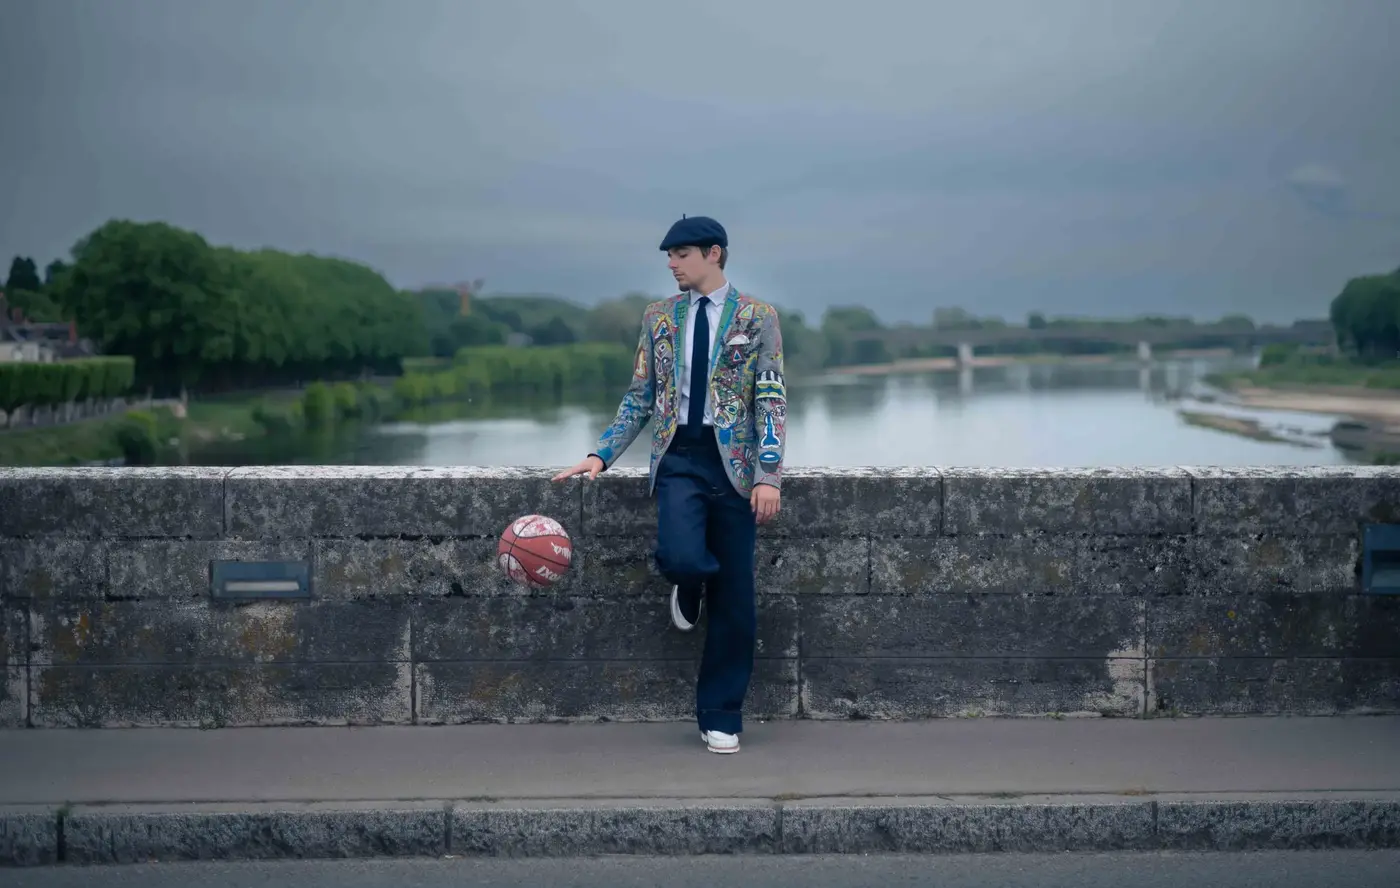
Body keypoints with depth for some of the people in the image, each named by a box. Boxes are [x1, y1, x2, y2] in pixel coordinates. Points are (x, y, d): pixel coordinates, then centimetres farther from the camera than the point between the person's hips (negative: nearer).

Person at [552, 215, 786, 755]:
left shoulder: (756, 318, 1)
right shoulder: (659, 318, 11)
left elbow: (771, 400, -4)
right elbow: (639, 399, 15)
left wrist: (768, 475, -13)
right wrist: (602, 456, 4)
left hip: (733, 462, -1)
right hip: (678, 458, 1)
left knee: (734, 602, 1)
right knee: (680, 558, -27)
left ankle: (720, 719, 14)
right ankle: (690, 587, 13)